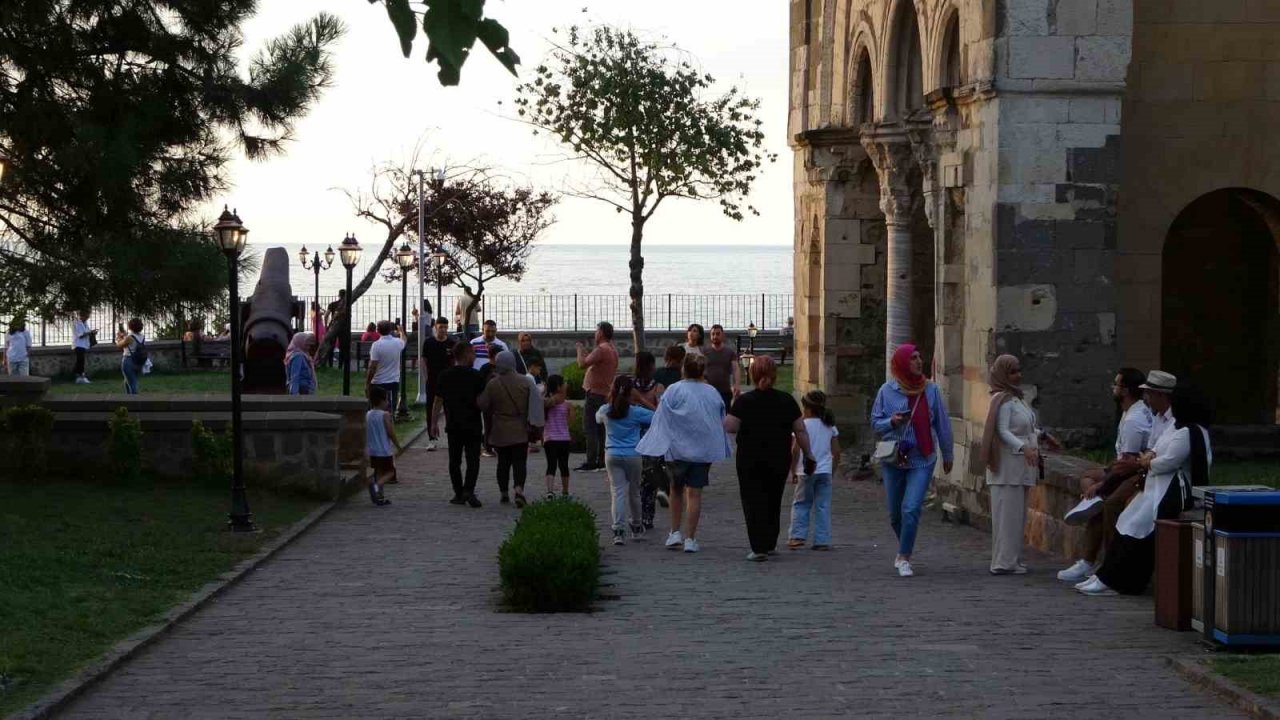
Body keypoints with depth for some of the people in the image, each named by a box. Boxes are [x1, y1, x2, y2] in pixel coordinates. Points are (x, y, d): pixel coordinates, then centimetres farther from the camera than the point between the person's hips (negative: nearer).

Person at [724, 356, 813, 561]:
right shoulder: (787, 400, 0)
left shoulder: (744, 401, -9)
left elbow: (730, 427, -14)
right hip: (779, 460, 3)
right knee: (773, 502, 17)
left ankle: (759, 547, -8)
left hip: (751, 461, -3)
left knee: (754, 503, 1)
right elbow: (800, 431, 2)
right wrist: (808, 453, 12)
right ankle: (770, 543, 25)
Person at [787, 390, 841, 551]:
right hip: (825, 471, 3)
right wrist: (833, 471, 16)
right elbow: (836, 452, 7)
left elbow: (795, 450, -12)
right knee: (823, 507, 6)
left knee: (800, 504, 9)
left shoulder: (802, 425, -7)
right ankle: (822, 540, 5)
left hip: (806, 471, -3)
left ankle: (797, 536, 0)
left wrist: (793, 471, -2)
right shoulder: (830, 426, 6)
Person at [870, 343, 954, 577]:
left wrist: (947, 455, 14)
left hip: (922, 459, -1)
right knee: (895, 512, 12)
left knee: (911, 509, -15)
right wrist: (892, 422, -18)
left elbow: (942, 424, 7)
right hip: (893, 458, 2)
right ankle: (905, 548, 38)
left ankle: (904, 557, -6)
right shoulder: (887, 390, -2)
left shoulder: (930, 390, -2)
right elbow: (875, 422, 4)